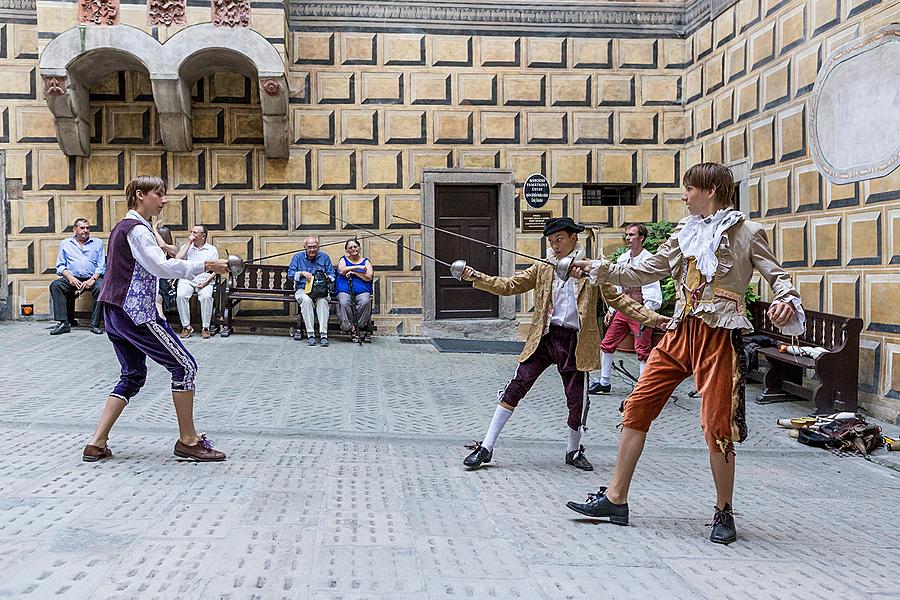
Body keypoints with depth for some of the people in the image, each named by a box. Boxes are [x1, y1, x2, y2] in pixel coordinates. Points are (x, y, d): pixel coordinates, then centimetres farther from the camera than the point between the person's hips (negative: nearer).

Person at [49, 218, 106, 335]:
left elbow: (101, 266, 7)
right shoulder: (65, 244, 19)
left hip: (92, 278, -1)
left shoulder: (98, 243, 16)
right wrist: (70, 277, -9)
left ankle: (95, 324, -30)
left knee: (100, 287, -34)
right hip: (72, 278, 2)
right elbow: (60, 266, 12)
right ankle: (64, 323, -30)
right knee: (55, 285, -26)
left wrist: (92, 279, -11)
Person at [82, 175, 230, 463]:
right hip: (135, 312, -10)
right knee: (184, 365, -5)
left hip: (114, 311, 10)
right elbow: (161, 267, -22)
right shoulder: (137, 229, -12)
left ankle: (97, 444, 10)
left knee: (133, 375, 15)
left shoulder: (123, 227, 19)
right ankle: (188, 441, 0)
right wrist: (206, 265, -19)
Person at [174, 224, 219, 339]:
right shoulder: (186, 246, 16)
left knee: (206, 296, -34)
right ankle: (186, 326, -19)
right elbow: (177, 259, -4)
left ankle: (205, 328, -23)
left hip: (204, 280, -2)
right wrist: (189, 243, -2)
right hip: (187, 279, 2)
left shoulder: (212, 249, 11)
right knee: (180, 295, -30)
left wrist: (206, 281, -13)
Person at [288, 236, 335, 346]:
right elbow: (290, 274, 4)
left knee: (322, 301, -35)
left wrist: (326, 277, -15)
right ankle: (310, 334, -37)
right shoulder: (298, 257, 13)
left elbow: (332, 276, 7)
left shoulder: (324, 257, 13)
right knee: (306, 300, -36)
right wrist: (302, 273, -11)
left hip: (321, 290, 0)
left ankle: (323, 334, -40)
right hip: (302, 289, 0)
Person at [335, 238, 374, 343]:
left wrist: (353, 272, -5)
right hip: (345, 290, 0)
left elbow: (369, 277, 1)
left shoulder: (366, 262, 17)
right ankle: (352, 328, -25)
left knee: (365, 302, -34)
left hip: (362, 291, 0)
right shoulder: (343, 259, 18)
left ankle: (360, 326, -17)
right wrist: (358, 267, -6)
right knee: (344, 303, -34)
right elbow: (341, 271, -4)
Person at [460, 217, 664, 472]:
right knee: (515, 387, -7)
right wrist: (478, 278, -9)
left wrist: (654, 318, -4)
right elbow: (509, 286, 5)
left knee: (577, 399, 5)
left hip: (575, 342, -1)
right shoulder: (542, 269, 8)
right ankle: (486, 448, 1)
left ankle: (573, 450, 32)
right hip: (544, 337, 1)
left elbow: (619, 300, 4)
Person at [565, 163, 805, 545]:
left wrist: (787, 301, -23)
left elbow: (778, 276, -2)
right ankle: (616, 498, 11)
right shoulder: (685, 233, 16)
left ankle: (724, 512, 17)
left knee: (716, 426, -3)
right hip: (681, 332, 6)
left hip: (719, 337, -6)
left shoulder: (746, 233, 0)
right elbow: (644, 273, 20)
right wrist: (601, 270, 14)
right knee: (637, 406, 2)